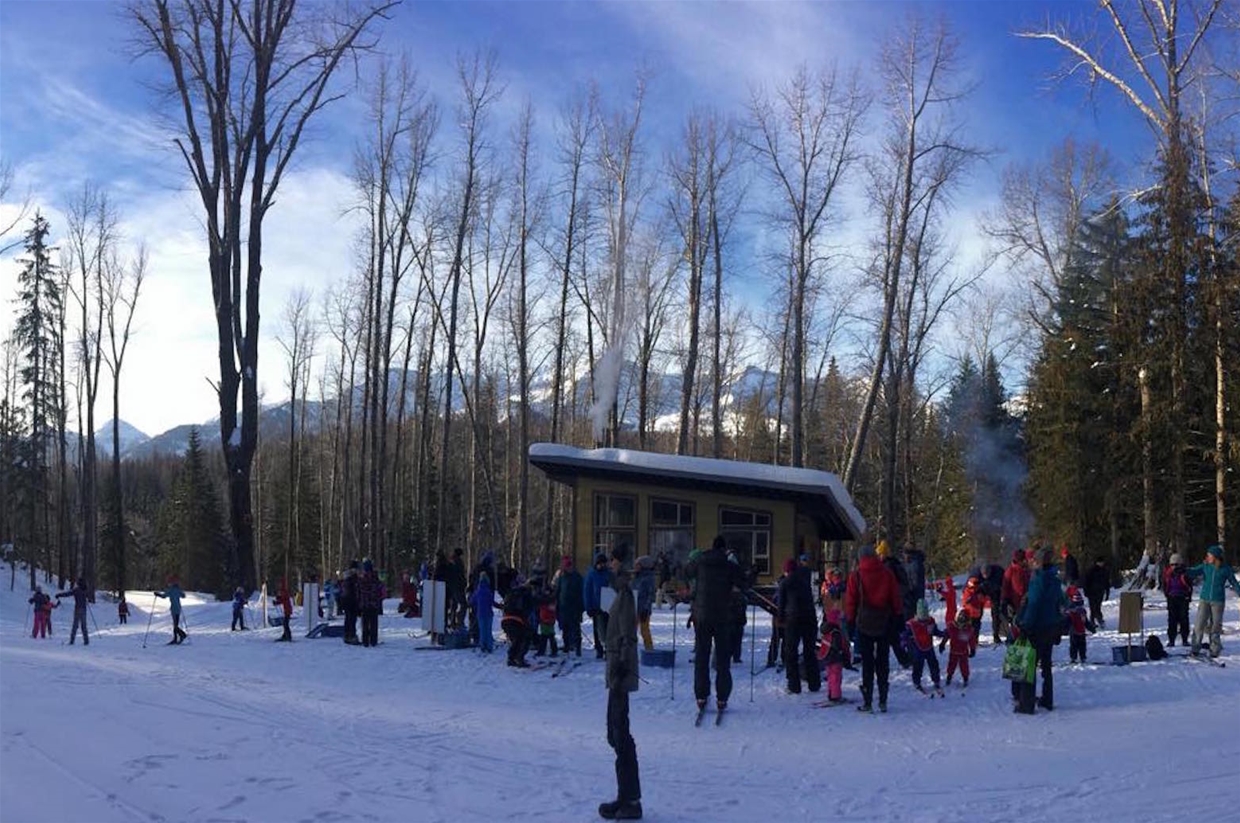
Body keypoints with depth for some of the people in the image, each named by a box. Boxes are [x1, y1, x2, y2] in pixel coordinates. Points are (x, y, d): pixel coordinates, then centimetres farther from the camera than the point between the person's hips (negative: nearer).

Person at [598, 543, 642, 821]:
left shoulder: (625, 595, -16)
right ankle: (626, 798, 23)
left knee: (620, 735, -5)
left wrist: (619, 673, -22)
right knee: (616, 734, 15)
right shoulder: (622, 594, 13)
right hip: (617, 674, 10)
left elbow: (627, 639, -20)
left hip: (620, 675, -10)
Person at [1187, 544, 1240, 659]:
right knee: (1199, 625, -4)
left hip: (1218, 601, -1)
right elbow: (1193, 572, -8)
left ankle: (1215, 650, 17)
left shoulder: (1226, 569, -2)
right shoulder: (1205, 566, 2)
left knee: (1215, 626, 5)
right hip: (1204, 600, 1)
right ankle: (1195, 649, 4)